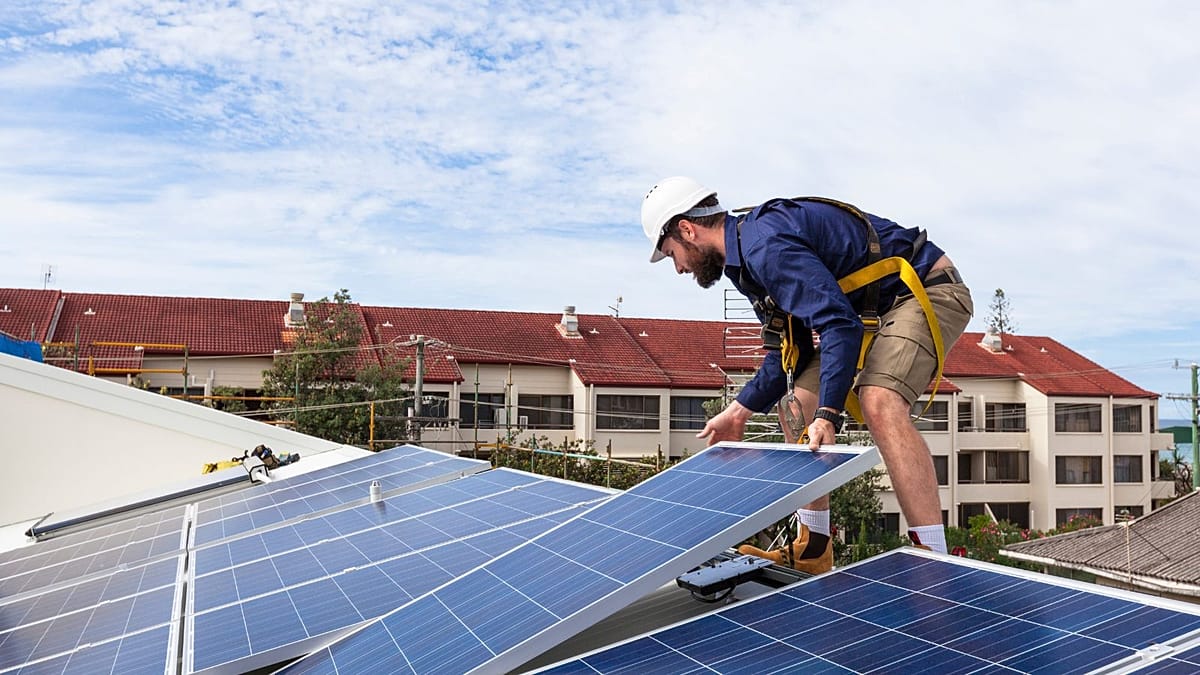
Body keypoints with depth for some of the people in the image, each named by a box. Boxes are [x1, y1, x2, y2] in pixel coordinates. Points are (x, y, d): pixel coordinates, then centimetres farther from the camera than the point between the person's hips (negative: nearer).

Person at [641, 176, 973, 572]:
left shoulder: (765, 245, -25)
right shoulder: (748, 257, 8)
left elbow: (841, 325, -34)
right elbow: (789, 352, 12)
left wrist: (827, 415, -38)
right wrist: (738, 412, 8)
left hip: (926, 290, -10)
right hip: (874, 309, 10)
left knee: (879, 404, -33)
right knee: (798, 405, 7)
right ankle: (812, 551, 12)